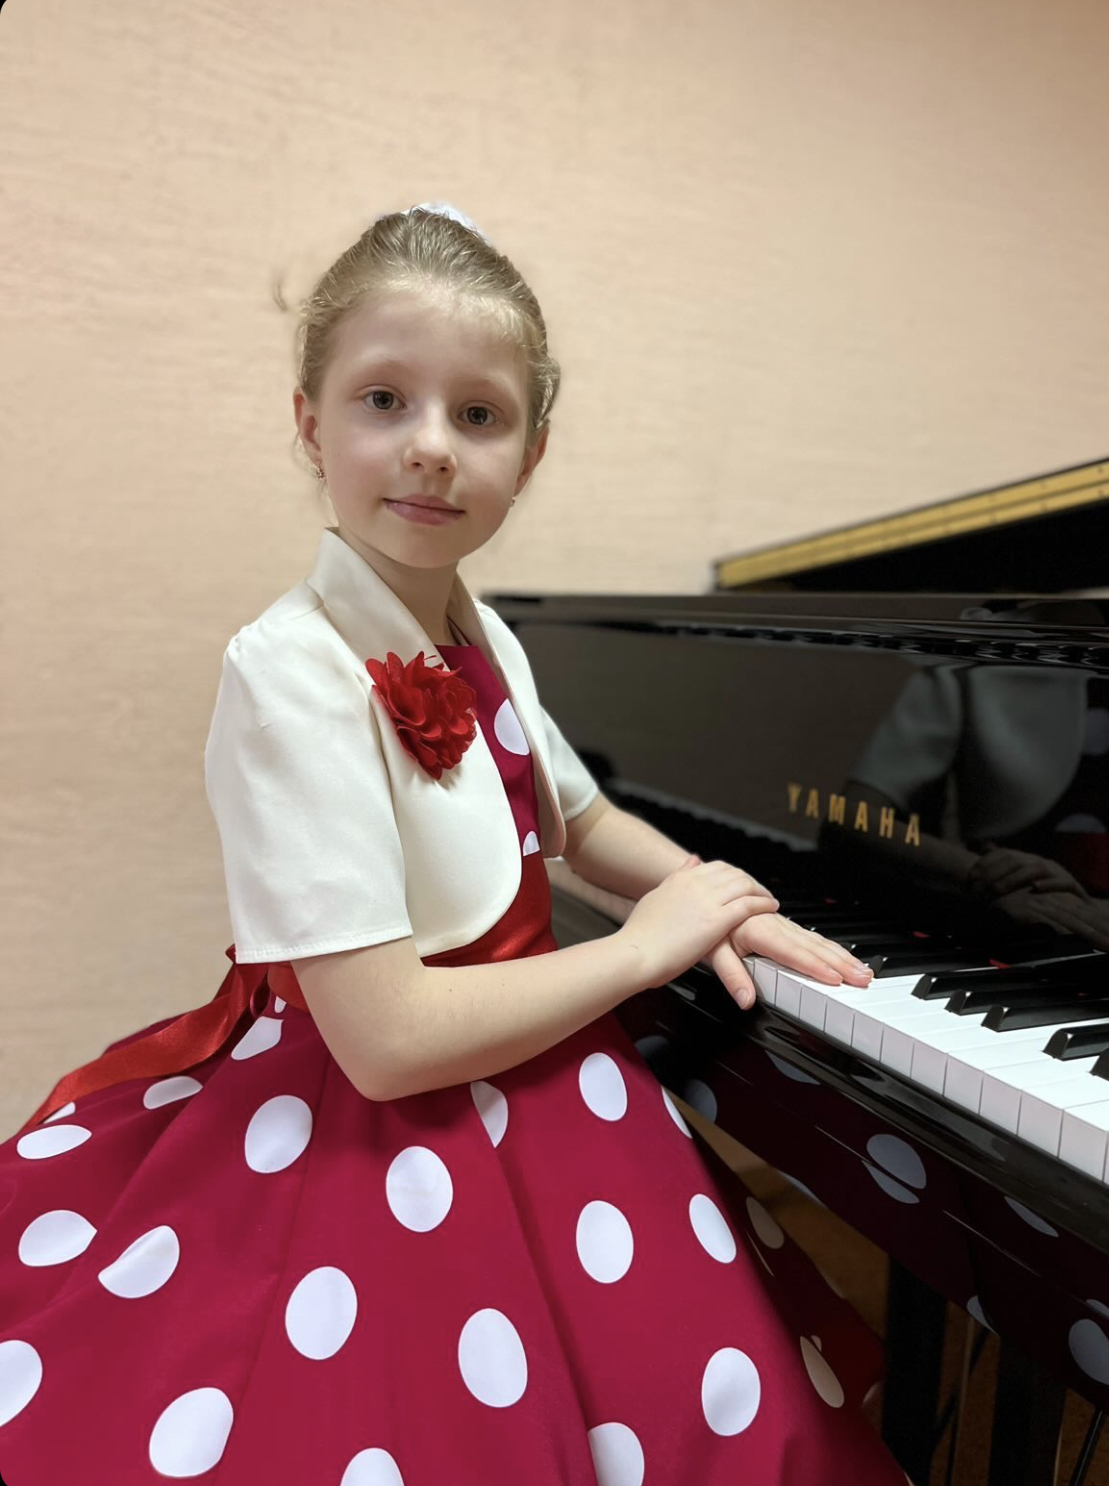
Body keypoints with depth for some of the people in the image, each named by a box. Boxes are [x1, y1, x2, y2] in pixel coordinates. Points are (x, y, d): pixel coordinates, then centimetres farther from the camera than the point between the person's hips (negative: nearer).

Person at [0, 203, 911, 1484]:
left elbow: (581, 827, 16)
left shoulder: (484, 645, -1)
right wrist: (645, 946, -16)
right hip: (367, 1137, -7)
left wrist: (709, 897, -3)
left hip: (527, 1090, 7)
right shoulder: (292, 673, -24)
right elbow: (388, 1038, -27)